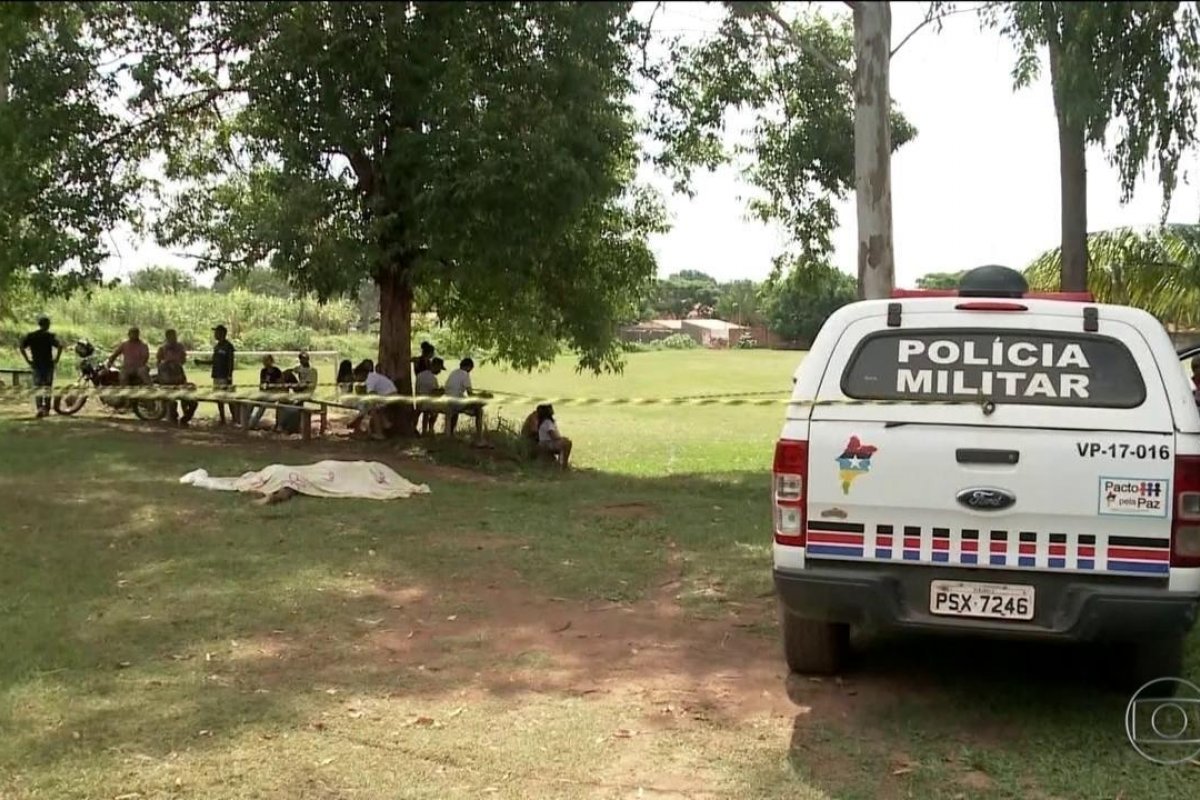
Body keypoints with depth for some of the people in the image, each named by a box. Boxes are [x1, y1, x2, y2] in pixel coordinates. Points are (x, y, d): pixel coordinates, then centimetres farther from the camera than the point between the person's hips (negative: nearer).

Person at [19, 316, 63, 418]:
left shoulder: (30, 335, 4)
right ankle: (46, 409, 13)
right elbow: (60, 346, -20)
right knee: (47, 387, 9)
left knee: (37, 387, 4)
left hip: (35, 365, 2)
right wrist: (56, 359, -11)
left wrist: (28, 360, 1)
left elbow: (22, 347, -3)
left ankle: (39, 408, -14)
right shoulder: (50, 336, -6)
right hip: (48, 364, -2)